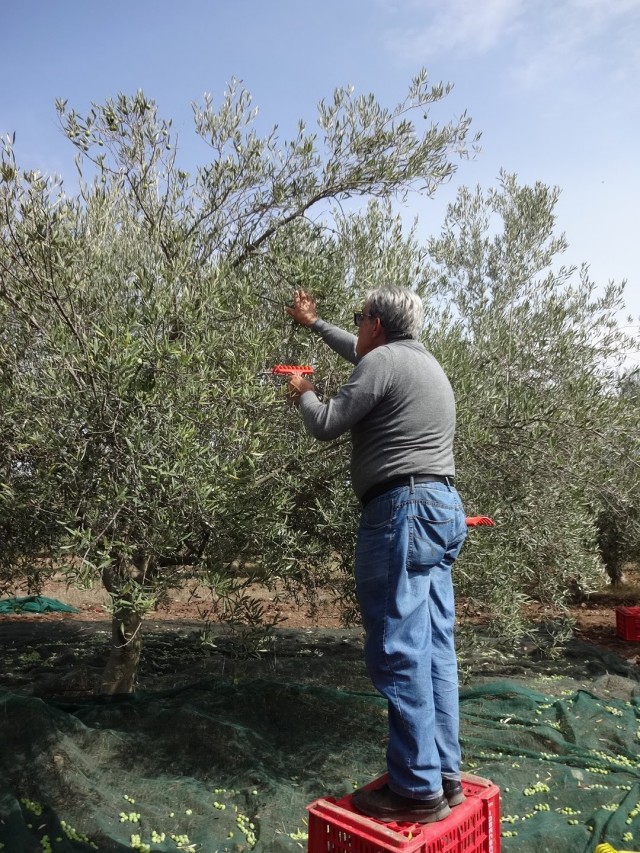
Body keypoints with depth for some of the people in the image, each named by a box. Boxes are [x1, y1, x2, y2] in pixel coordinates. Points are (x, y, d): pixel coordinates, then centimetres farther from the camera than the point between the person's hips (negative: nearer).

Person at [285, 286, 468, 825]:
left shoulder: (383, 361, -6)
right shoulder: (425, 362, 22)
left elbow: (326, 425, -5)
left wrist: (303, 393, 15)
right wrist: (314, 323, 47)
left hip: (404, 511, -10)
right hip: (442, 508, 10)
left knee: (399, 651, -5)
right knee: (435, 649, 11)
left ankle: (418, 790, 3)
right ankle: (444, 775, 19)